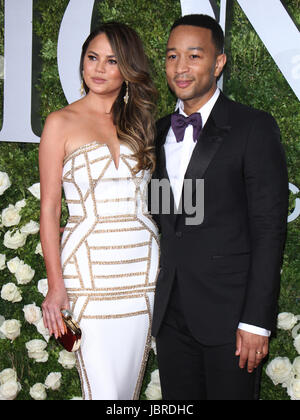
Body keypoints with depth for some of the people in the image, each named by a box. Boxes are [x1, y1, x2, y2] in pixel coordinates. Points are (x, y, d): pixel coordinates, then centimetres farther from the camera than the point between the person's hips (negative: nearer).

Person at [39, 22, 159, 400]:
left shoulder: (140, 122, 12)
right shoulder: (62, 123, 1)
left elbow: (147, 197, 12)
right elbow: (49, 208, -1)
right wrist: (55, 284, -8)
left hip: (141, 265, 4)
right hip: (90, 268, -3)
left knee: (129, 385, 11)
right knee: (103, 391, -2)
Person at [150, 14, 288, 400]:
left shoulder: (254, 128, -7)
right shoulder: (160, 132, 12)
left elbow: (269, 229, -11)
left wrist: (257, 321, -15)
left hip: (229, 313, -5)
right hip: (171, 313, 5)